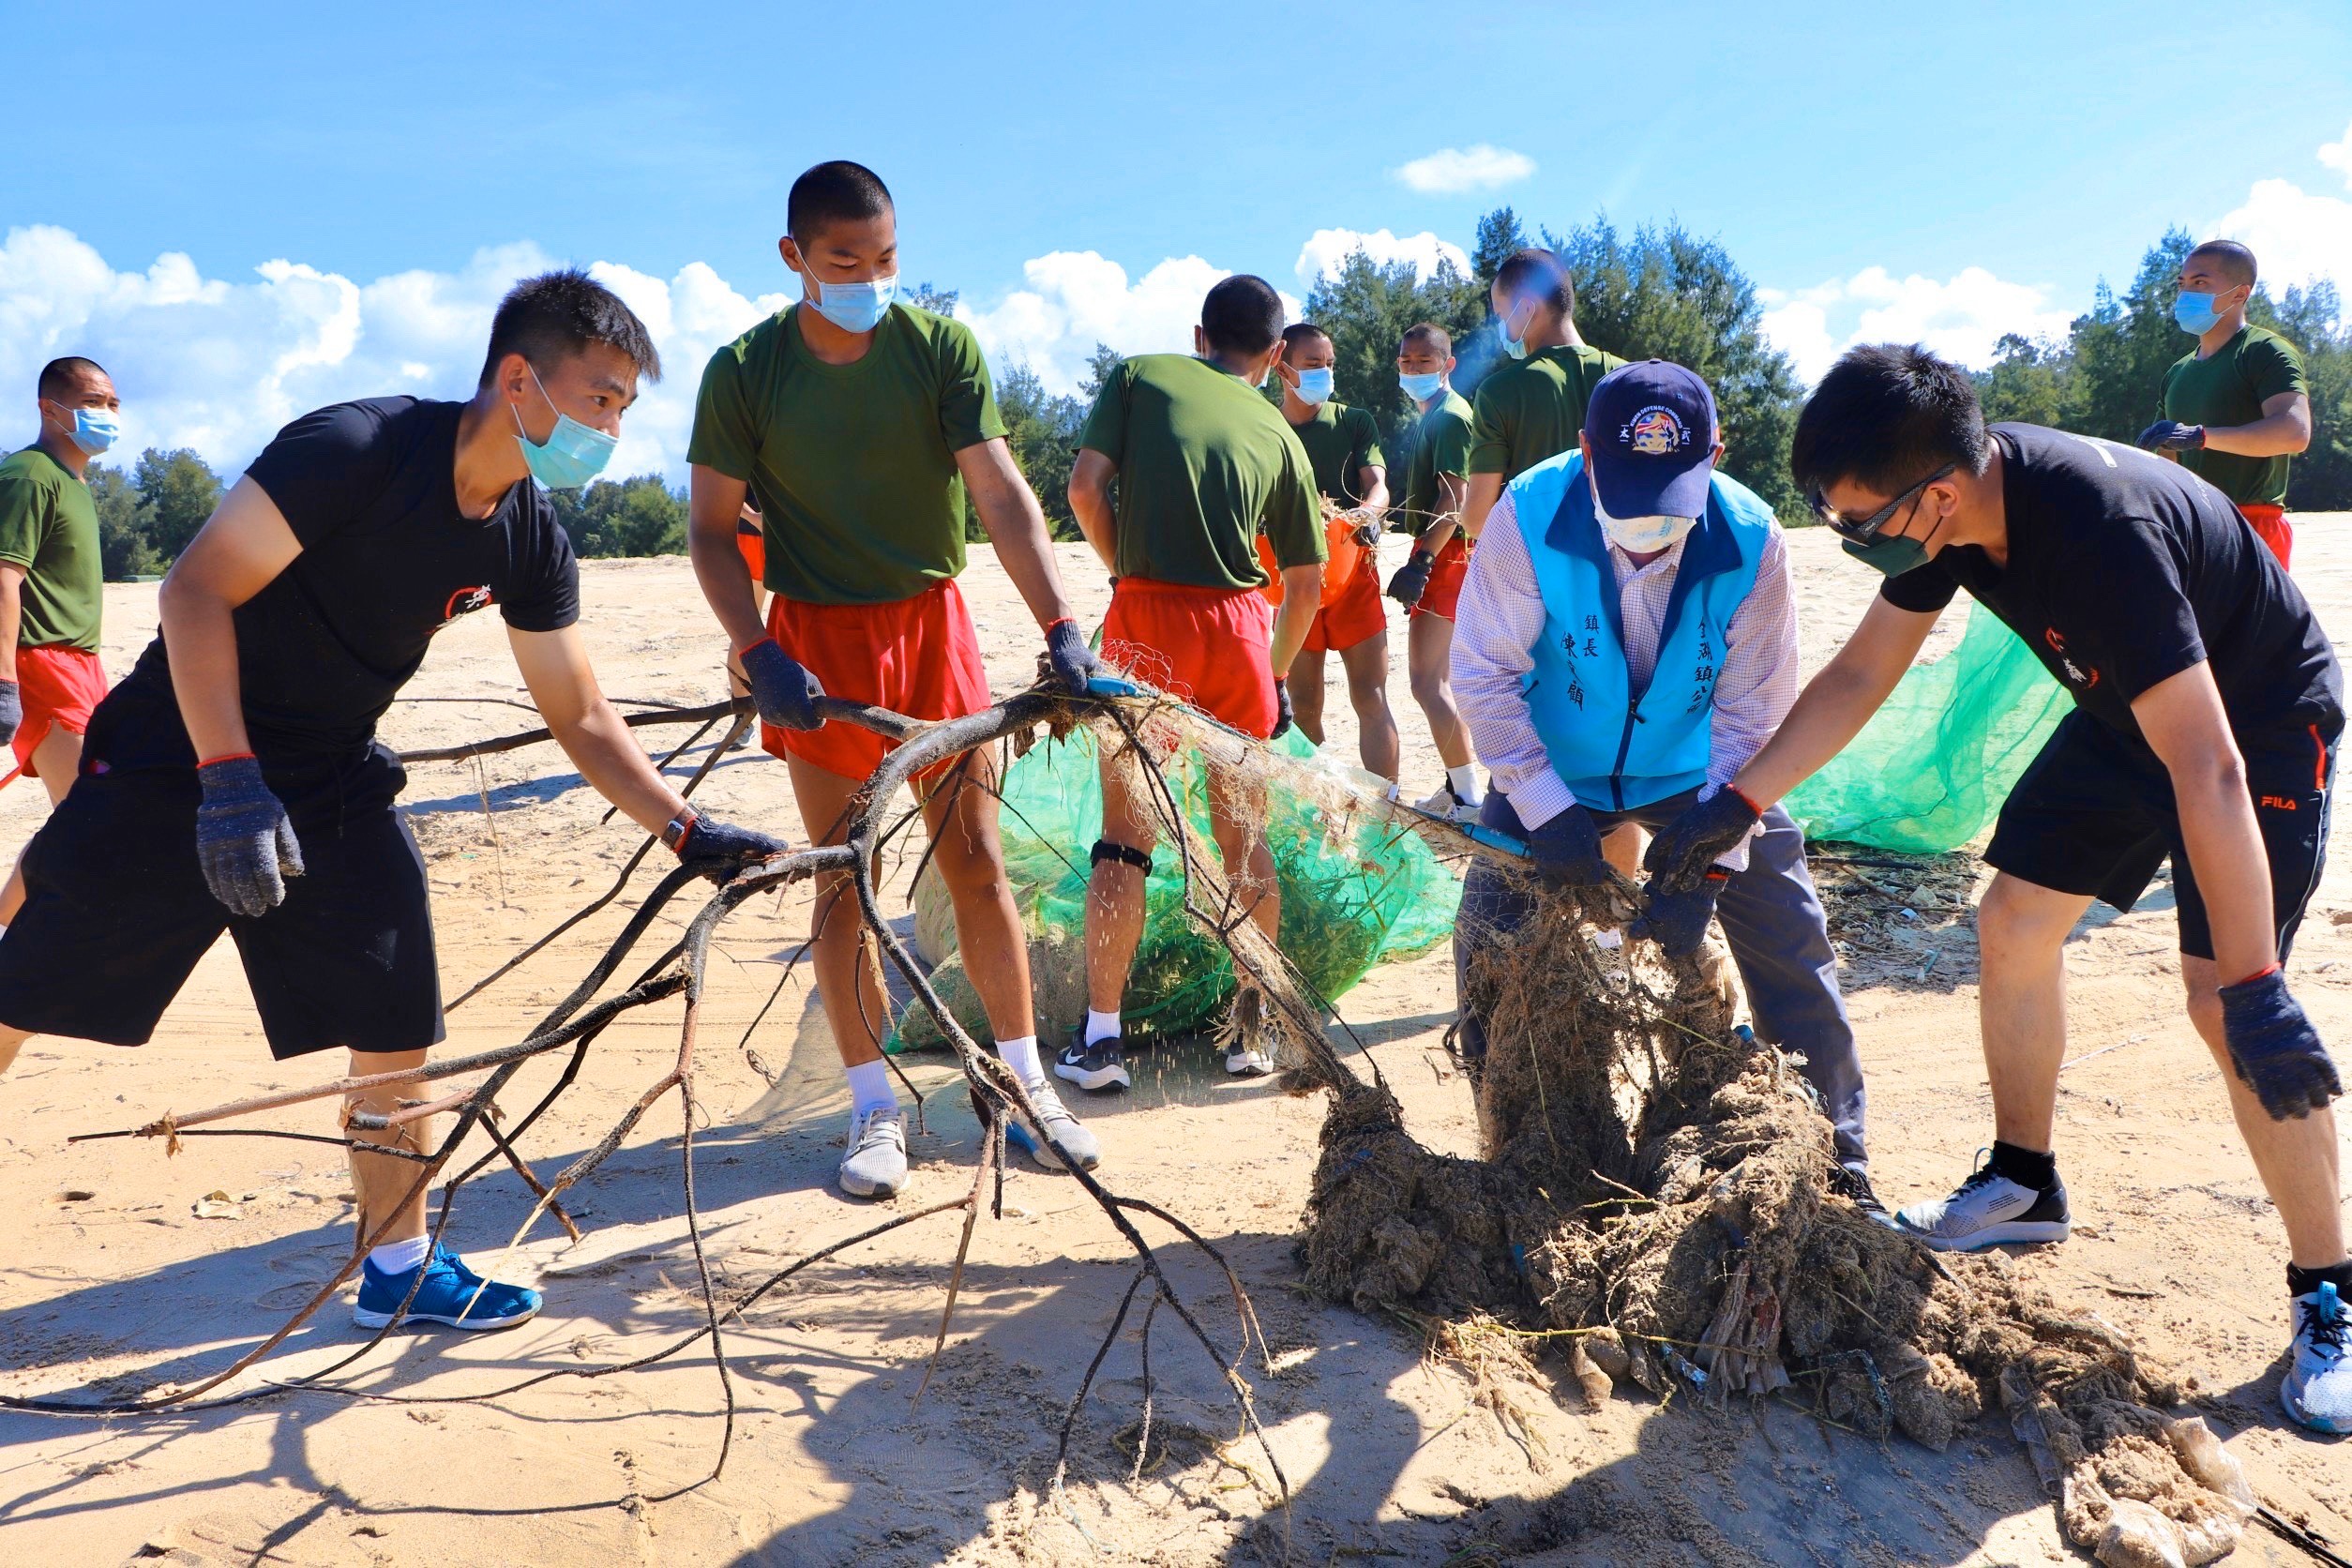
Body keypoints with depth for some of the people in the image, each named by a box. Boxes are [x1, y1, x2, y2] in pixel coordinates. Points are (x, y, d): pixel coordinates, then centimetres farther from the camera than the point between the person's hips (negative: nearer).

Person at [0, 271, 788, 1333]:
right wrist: (230, 782, -28)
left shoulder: (531, 544, -3)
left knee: (398, 1029, 0)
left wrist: (688, 830, -7)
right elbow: (195, 589, -22)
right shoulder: (356, 448, -23)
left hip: (335, 786, 6)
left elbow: (581, 717, 3)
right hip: (182, 756, -5)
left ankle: (398, 1266, 15)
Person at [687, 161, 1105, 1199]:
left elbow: (1002, 496, -12)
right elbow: (711, 530, -4)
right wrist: (759, 656, -17)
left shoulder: (941, 347, -5)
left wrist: (1060, 628, -24)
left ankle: (1025, 1083, 17)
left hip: (931, 626, 1)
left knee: (977, 864, 4)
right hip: (819, 644, 0)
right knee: (843, 881, 4)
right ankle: (875, 1108, 16)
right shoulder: (745, 371, -6)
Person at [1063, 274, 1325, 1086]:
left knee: (1127, 834, 4)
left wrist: (1126, 571, 11)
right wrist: (1278, 676, 29)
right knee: (1242, 834, 13)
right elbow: (1306, 585, 15)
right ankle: (1253, 1027, 18)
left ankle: (1100, 1035, 4)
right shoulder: (1280, 434, 14)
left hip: (1146, 616, -2)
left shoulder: (1140, 375, 9)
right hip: (1238, 624, 2)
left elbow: (1085, 487, -5)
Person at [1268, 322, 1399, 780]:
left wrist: (1366, 512, -28)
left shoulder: (1354, 422, 8)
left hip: (1353, 574, -1)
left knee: (1371, 698, -7)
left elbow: (1377, 484, -5)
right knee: (1303, 706, 5)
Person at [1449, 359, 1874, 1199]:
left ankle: (1840, 1167, 17)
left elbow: (1751, 715, -18)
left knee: (1792, 953, -2)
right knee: (1489, 945, -4)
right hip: (1556, 775, 0)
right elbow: (1483, 674, -20)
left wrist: (1709, 862, -24)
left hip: (1700, 775, 0)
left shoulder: (1751, 541, -25)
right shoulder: (1528, 516, -26)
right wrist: (1546, 808, -28)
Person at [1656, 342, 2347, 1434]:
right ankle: (2023, 1185, 22)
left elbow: (2207, 770, -40)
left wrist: (2254, 991, -38)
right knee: (2013, 923, 4)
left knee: (2220, 996, -16)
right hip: (2126, 713, 7)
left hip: (2260, 721, -7)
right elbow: (1862, 672, -3)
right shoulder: (1944, 497, -16)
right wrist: (1736, 803, -8)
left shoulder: (2097, 527, -40)